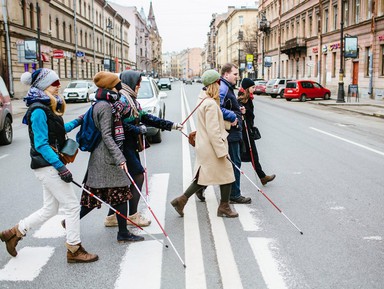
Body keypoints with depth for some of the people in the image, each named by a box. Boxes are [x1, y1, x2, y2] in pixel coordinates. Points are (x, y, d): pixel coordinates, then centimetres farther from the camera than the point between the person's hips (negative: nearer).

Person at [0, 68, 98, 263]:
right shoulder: (38, 110, -17)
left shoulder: (48, 107, 12)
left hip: (50, 165, 10)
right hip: (47, 166, -10)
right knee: (72, 205, -3)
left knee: (50, 209, 16)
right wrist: (61, 167, -24)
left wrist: (77, 122, 26)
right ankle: (74, 250, 8)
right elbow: (41, 145, -21)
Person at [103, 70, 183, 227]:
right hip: (124, 146, -10)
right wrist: (139, 130, -11)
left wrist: (171, 125, 17)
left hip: (130, 146, 10)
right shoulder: (122, 99, -14)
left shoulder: (131, 100, 17)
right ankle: (133, 215, 7)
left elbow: (147, 117, 18)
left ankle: (112, 217, 19)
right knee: (138, 175, -5)